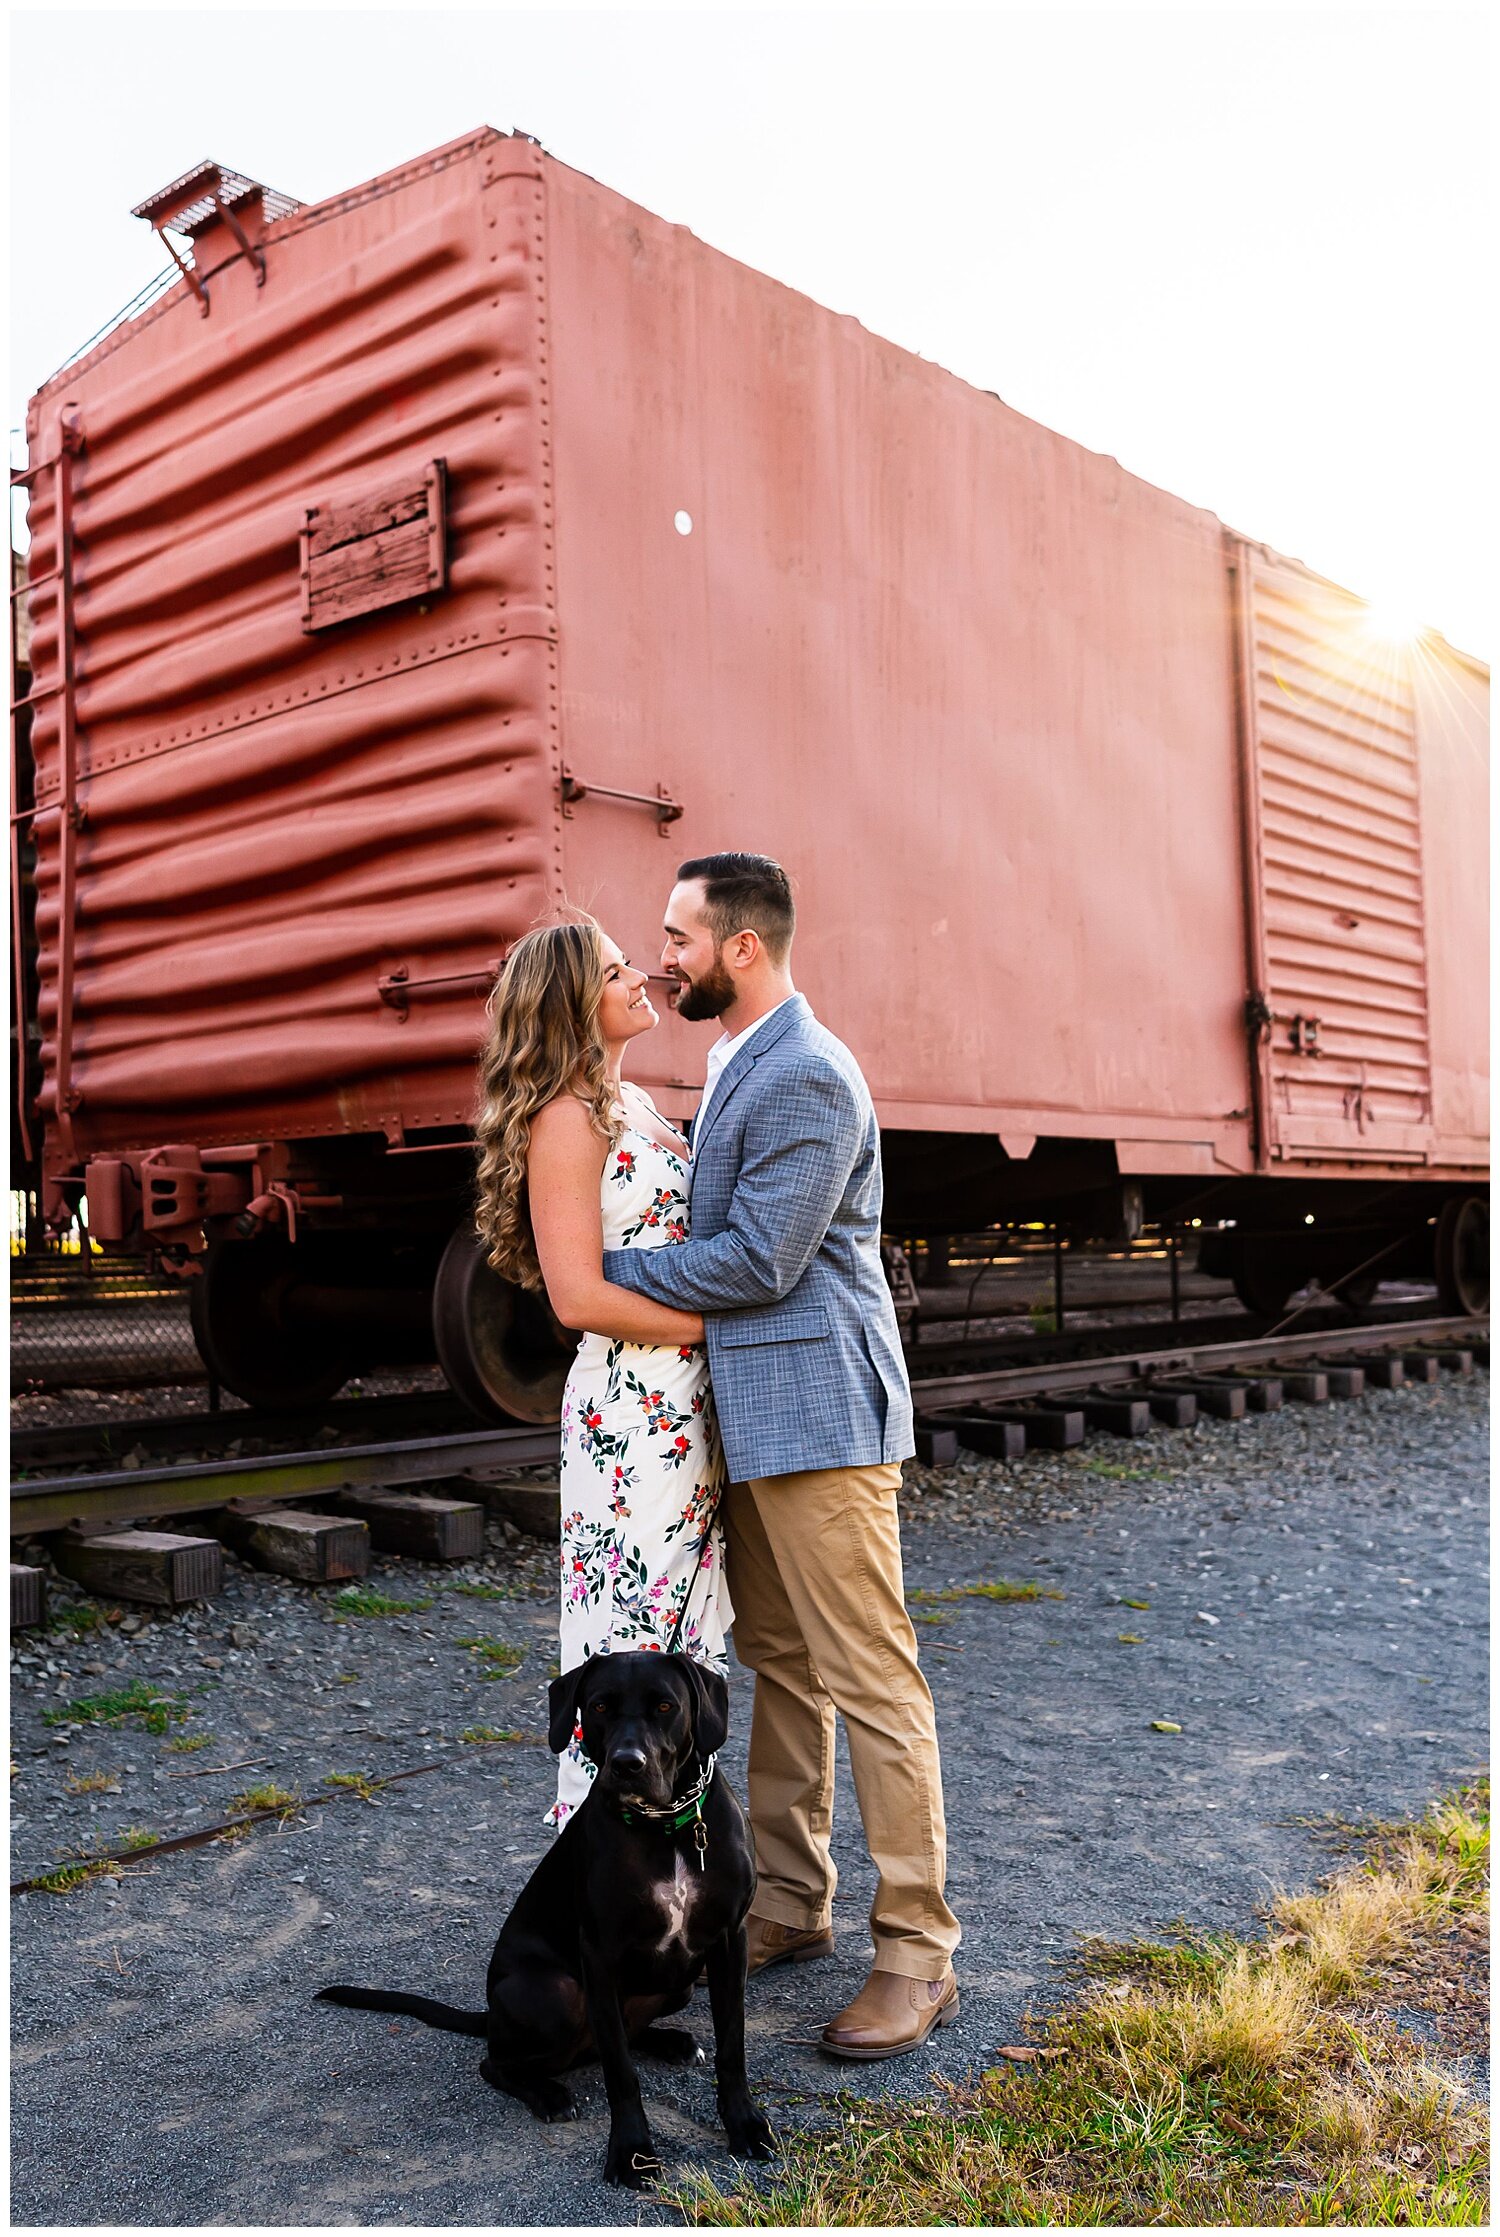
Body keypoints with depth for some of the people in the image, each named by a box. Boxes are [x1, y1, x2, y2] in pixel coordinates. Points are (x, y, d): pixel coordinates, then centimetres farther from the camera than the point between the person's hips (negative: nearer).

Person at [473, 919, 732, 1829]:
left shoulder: (636, 1103, 15)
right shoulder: (567, 1119, -12)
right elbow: (580, 1297, -19)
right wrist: (716, 1324, -13)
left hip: (690, 1406, 9)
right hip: (632, 1411, -9)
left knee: (689, 1631, 13)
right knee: (634, 1641, -2)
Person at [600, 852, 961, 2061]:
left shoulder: (808, 1077, -17)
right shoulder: (735, 1066, 16)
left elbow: (761, 1261, -20)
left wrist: (609, 1269, -10)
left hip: (816, 1415, -10)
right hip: (751, 1415, 10)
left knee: (870, 1679, -3)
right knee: (778, 1665, 17)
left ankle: (919, 1954, 8)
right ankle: (792, 1903, 30)